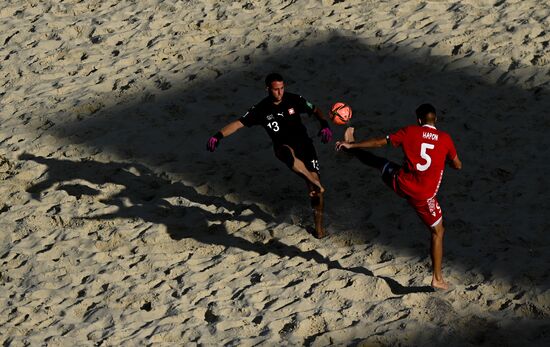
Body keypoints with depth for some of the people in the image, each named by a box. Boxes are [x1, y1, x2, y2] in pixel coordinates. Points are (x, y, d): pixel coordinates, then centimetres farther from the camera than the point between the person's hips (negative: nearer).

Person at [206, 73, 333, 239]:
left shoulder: (294, 100, -4)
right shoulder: (261, 109, -6)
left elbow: (315, 110, 8)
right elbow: (239, 123, -10)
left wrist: (325, 125, -12)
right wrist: (218, 136, -23)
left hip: (304, 143, 2)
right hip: (283, 146, -2)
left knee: (314, 182, -5)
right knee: (286, 152, -41)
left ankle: (319, 225, 12)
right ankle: (317, 186, -42)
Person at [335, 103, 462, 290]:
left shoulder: (410, 131, -3)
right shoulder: (445, 138, -4)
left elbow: (379, 142, 2)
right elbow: (457, 165, 8)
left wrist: (351, 145, 12)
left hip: (400, 184, 2)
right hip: (424, 196, -2)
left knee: (382, 163, 31)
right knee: (438, 232, 13)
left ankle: (351, 146, 56)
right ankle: (437, 278, 11)